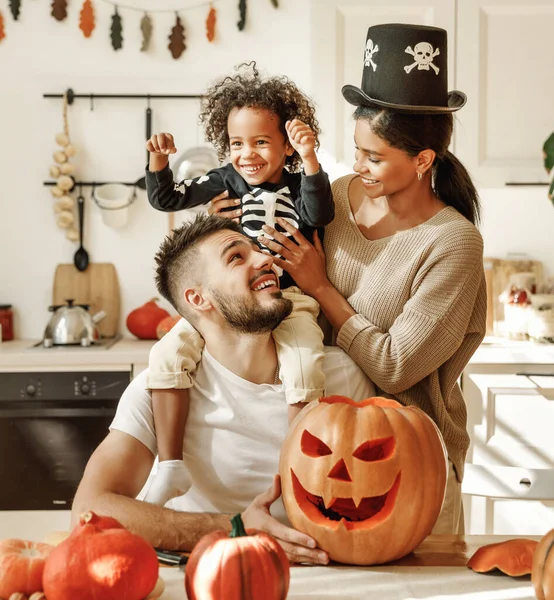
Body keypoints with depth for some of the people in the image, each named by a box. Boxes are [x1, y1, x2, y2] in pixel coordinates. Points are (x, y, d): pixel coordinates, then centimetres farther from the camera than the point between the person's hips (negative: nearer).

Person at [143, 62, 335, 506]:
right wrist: (159, 161, -6)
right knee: (168, 353, -15)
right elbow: (166, 199, 11)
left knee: (305, 366, -28)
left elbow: (320, 214, -18)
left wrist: (310, 160, -28)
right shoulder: (225, 181, 9)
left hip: (287, 297, -2)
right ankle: (171, 466, -8)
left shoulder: (297, 185, 3)